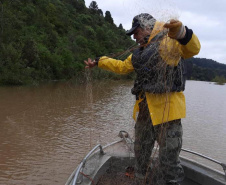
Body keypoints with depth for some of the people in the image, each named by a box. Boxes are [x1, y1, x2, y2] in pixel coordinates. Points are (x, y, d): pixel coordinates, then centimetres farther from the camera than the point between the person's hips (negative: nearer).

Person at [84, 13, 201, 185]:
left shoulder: (169, 40, -6)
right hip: (144, 108, 8)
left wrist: (182, 33, -47)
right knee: (141, 151, 21)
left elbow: (193, 49, -26)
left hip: (166, 108, -8)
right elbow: (122, 66, 33)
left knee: (169, 159, -3)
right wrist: (98, 62, 34)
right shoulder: (140, 53, 21)